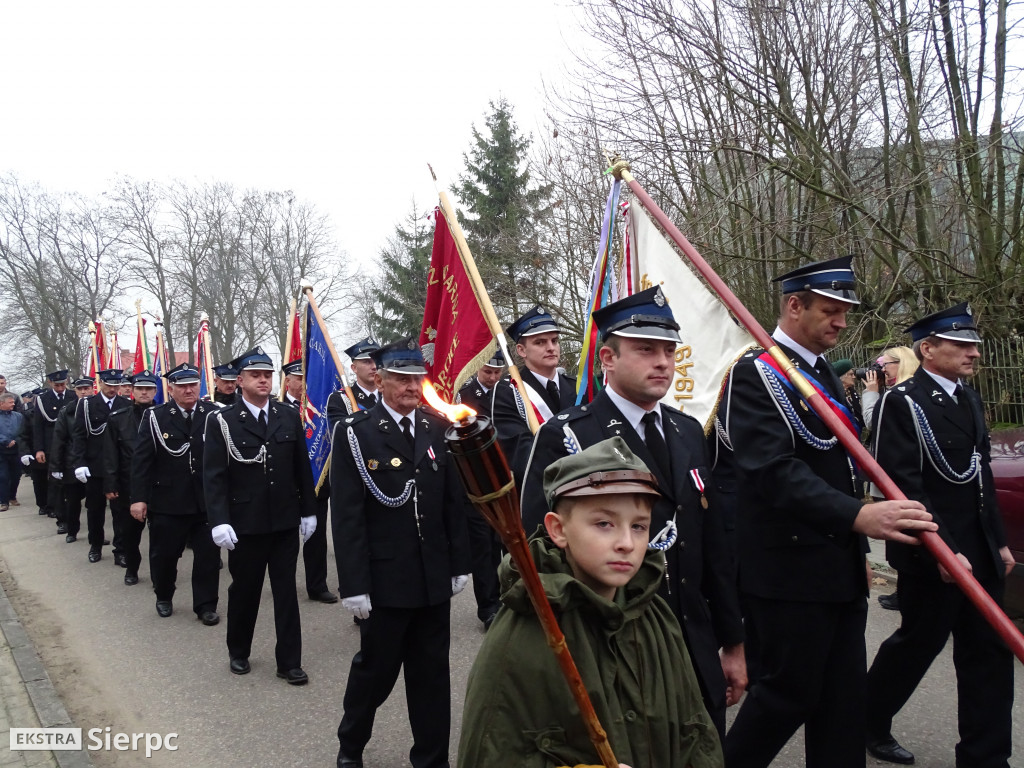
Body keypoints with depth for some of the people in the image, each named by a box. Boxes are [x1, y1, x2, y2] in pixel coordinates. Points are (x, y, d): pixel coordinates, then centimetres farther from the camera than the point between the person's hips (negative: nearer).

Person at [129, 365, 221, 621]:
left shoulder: (214, 414, -2)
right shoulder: (155, 417, -3)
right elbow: (141, 460, -5)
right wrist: (138, 498, -10)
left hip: (207, 501, 0)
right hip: (167, 502, 0)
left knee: (208, 554, 6)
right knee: (164, 554, 14)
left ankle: (206, 605, 20)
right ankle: (164, 597, 37)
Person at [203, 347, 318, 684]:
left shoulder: (289, 417, 4)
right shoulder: (222, 422, -6)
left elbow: (302, 468, 7)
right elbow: (214, 476, -10)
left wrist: (308, 511, 6)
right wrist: (219, 521, -17)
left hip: (286, 521, 2)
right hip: (245, 525, -2)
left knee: (287, 592, 7)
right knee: (244, 590, 14)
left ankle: (289, 662, 16)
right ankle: (238, 652, 34)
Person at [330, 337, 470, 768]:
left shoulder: (437, 429, 4)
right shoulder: (354, 433, -9)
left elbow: (454, 502, 7)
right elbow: (346, 516, -12)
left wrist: (459, 564, 7)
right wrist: (354, 585, -14)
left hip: (434, 580, 4)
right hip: (386, 581, -3)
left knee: (432, 673, 13)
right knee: (375, 670, 13)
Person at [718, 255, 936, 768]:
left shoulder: (824, 374, 15)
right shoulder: (754, 374, -14)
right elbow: (774, 471, -27)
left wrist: (857, 549, 20)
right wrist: (858, 515, -37)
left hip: (840, 570, 9)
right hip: (790, 572, -9)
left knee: (844, 697, 13)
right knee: (789, 693, 2)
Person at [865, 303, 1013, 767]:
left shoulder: (969, 399, 12)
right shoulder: (902, 402, -15)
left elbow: (982, 476, 19)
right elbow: (904, 485, -20)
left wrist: (999, 541, 17)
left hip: (980, 553, 8)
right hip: (932, 555, -8)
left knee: (989, 654, 10)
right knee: (916, 645, 7)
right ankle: (868, 725, 30)